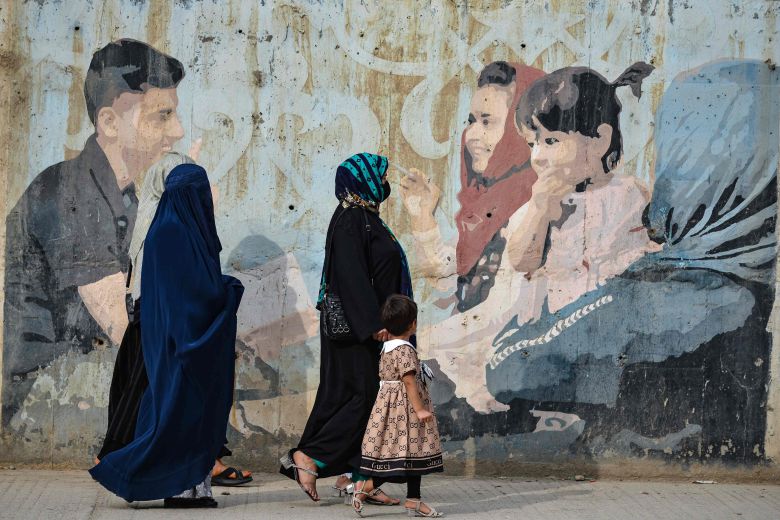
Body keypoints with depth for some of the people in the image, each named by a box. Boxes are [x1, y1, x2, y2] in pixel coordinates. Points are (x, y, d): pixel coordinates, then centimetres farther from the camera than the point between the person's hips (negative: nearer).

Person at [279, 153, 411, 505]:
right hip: (356, 330, -10)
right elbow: (351, 275, -21)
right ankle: (308, 457, -8)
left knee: (369, 398, 7)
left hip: (368, 328, 10)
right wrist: (372, 324, -25)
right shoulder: (350, 218, -13)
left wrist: (380, 321, 19)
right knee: (362, 395, -10)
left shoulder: (367, 218, 16)